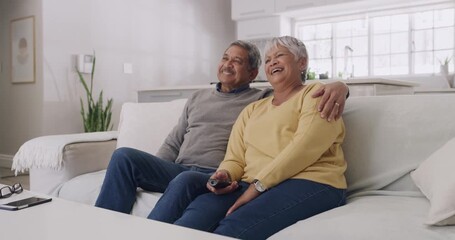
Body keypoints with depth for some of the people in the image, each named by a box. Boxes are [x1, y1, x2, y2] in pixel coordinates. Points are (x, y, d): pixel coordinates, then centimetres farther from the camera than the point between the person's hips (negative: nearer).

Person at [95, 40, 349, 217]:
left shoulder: (263, 100, 9)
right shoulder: (198, 98, 23)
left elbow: (306, 91, 0)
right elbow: (173, 144, 22)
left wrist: (338, 85, -24)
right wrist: (151, 170, 7)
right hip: (179, 170, 5)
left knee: (186, 180, -38)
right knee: (125, 156, -17)